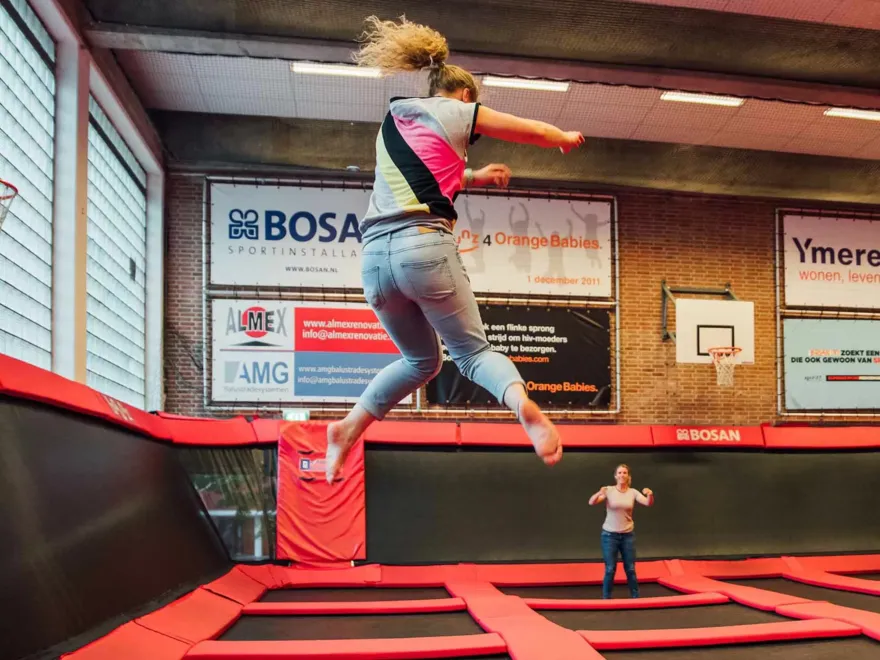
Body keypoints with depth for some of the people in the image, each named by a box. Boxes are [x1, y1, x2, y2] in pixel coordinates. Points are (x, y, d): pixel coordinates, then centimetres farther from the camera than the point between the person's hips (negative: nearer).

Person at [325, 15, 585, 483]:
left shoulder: (393, 120, 25)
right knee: (472, 350, 4)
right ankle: (523, 405, -25)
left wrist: (473, 177, 47)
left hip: (374, 255, 5)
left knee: (421, 361, 22)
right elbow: (539, 133, 18)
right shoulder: (459, 112, 10)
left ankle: (348, 427, 8)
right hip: (425, 248, -5)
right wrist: (567, 139, 38)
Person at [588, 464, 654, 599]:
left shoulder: (633, 492, 1)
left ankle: (635, 597, 20)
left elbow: (648, 503, -12)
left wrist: (650, 495, -35)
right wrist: (599, 493, -42)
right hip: (610, 535, -2)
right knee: (610, 569, -1)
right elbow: (591, 502, -20)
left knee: (630, 569, 7)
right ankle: (606, 598, 11)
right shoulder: (609, 490, -8)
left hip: (628, 535, 2)